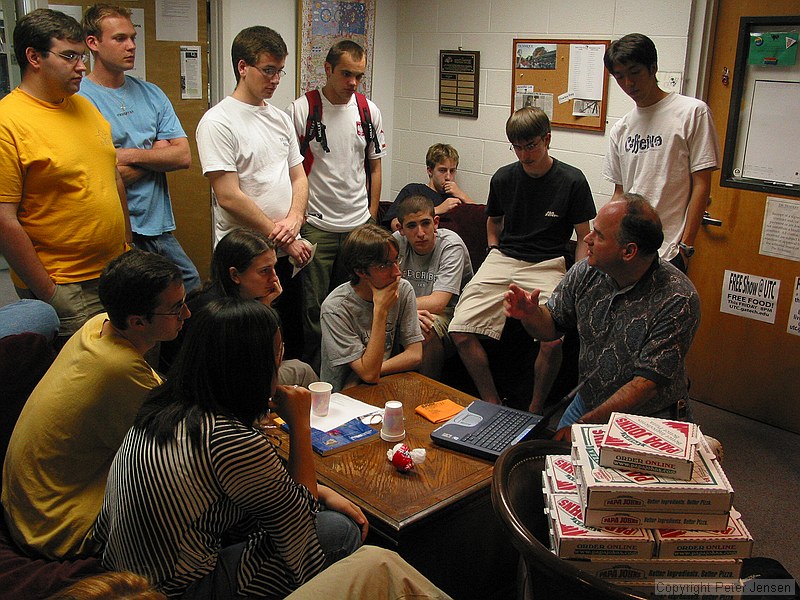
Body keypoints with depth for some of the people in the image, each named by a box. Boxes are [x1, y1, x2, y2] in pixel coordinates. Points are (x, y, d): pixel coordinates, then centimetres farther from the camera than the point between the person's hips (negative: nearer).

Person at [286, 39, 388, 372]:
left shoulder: (369, 111, 8)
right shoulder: (301, 109, -6)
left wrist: (372, 215, 11)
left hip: (359, 224, 4)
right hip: (316, 225, -4)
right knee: (314, 306, 2)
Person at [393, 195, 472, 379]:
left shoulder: (451, 244, -19)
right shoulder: (396, 241, -7)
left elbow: (437, 303, -26)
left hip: (449, 312, -4)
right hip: (411, 310, 4)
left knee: (424, 330, -34)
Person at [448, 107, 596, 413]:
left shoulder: (572, 181, -2)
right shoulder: (503, 178, 7)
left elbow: (584, 237, 5)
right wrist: (496, 256, 11)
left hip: (547, 264, -3)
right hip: (503, 259, 3)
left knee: (552, 340, -29)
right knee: (460, 330, -17)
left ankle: (535, 409, -3)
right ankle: (492, 404, 1)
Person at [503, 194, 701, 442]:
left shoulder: (678, 300, -21)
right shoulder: (587, 272, -7)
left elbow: (646, 383, -21)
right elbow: (552, 326, 6)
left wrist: (584, 424, -23)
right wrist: (530, 314, -18)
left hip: (647, 419, -4)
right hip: (587, 402, 5)